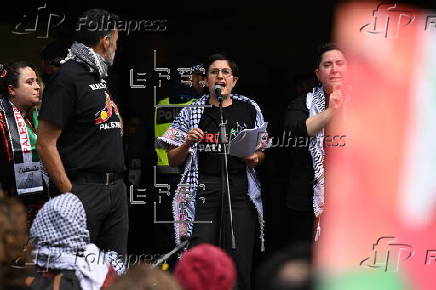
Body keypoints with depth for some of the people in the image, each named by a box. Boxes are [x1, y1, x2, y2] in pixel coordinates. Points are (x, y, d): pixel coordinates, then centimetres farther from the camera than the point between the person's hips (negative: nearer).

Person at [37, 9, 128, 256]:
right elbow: (46, 144, -13)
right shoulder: (68, 78, -9)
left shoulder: (100, 76, 18)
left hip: (116, 187, 9)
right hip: (84, 189, -9)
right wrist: (68, 192, -17)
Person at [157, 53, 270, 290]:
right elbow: (173, 161, 11)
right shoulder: (192, 113, 11)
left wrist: (254, 158, -3)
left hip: (239, 190, 1)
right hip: (201, 190, -1)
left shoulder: (249, 110, 13)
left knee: (239, 262, -7)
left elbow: (261, 153, 19)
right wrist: (187, 144, -8)